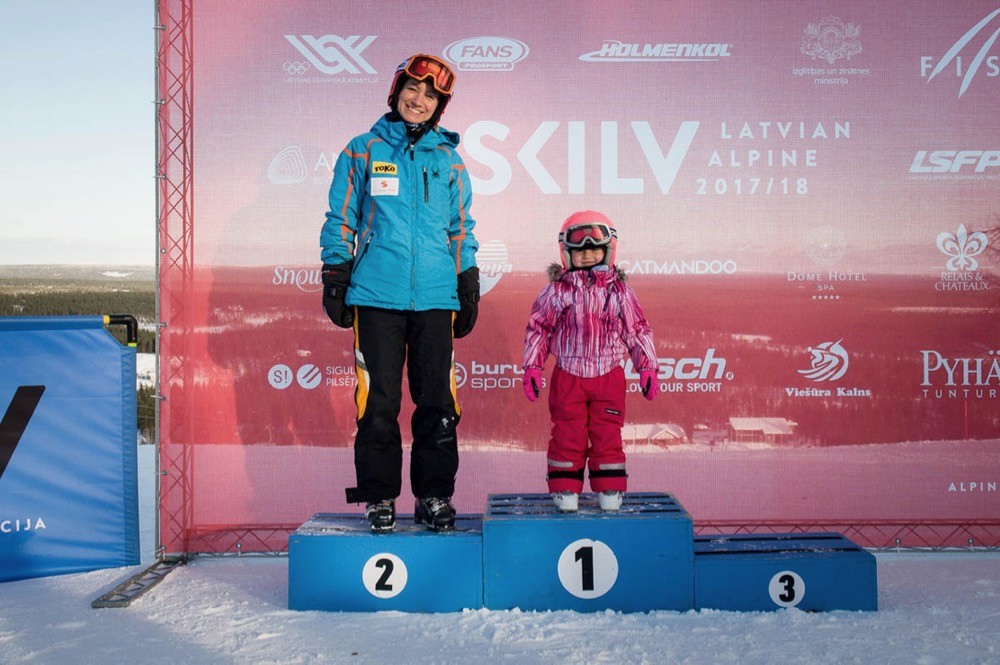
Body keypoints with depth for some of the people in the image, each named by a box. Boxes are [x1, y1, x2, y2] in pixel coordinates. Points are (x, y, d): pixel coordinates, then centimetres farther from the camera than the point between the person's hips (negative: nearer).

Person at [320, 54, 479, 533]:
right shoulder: (363, 151, 9)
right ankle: (379, 497, 11)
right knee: (378, 401, 0)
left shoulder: (448, 159, 14)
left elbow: (461, 229, 18)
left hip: (436, 297, 2)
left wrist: (469, 290, 13)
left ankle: (435, 495, 13)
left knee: (437, 401, 2)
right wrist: (334, 279, 3)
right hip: (376, 295, -2)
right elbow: (341, 220, 10)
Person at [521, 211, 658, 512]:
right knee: (567, 434, 3)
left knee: (607, 434, 5)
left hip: (609, 376, 1)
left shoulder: (619, 290, 3)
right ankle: (565, 490, 14)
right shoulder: (558, 289, -1)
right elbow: (538, 327, 4)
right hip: (568, 376, -1)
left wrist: (647, 368, 7)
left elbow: (637, 330, 9)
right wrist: (532, 367, 0)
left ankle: (610, 491, 16)